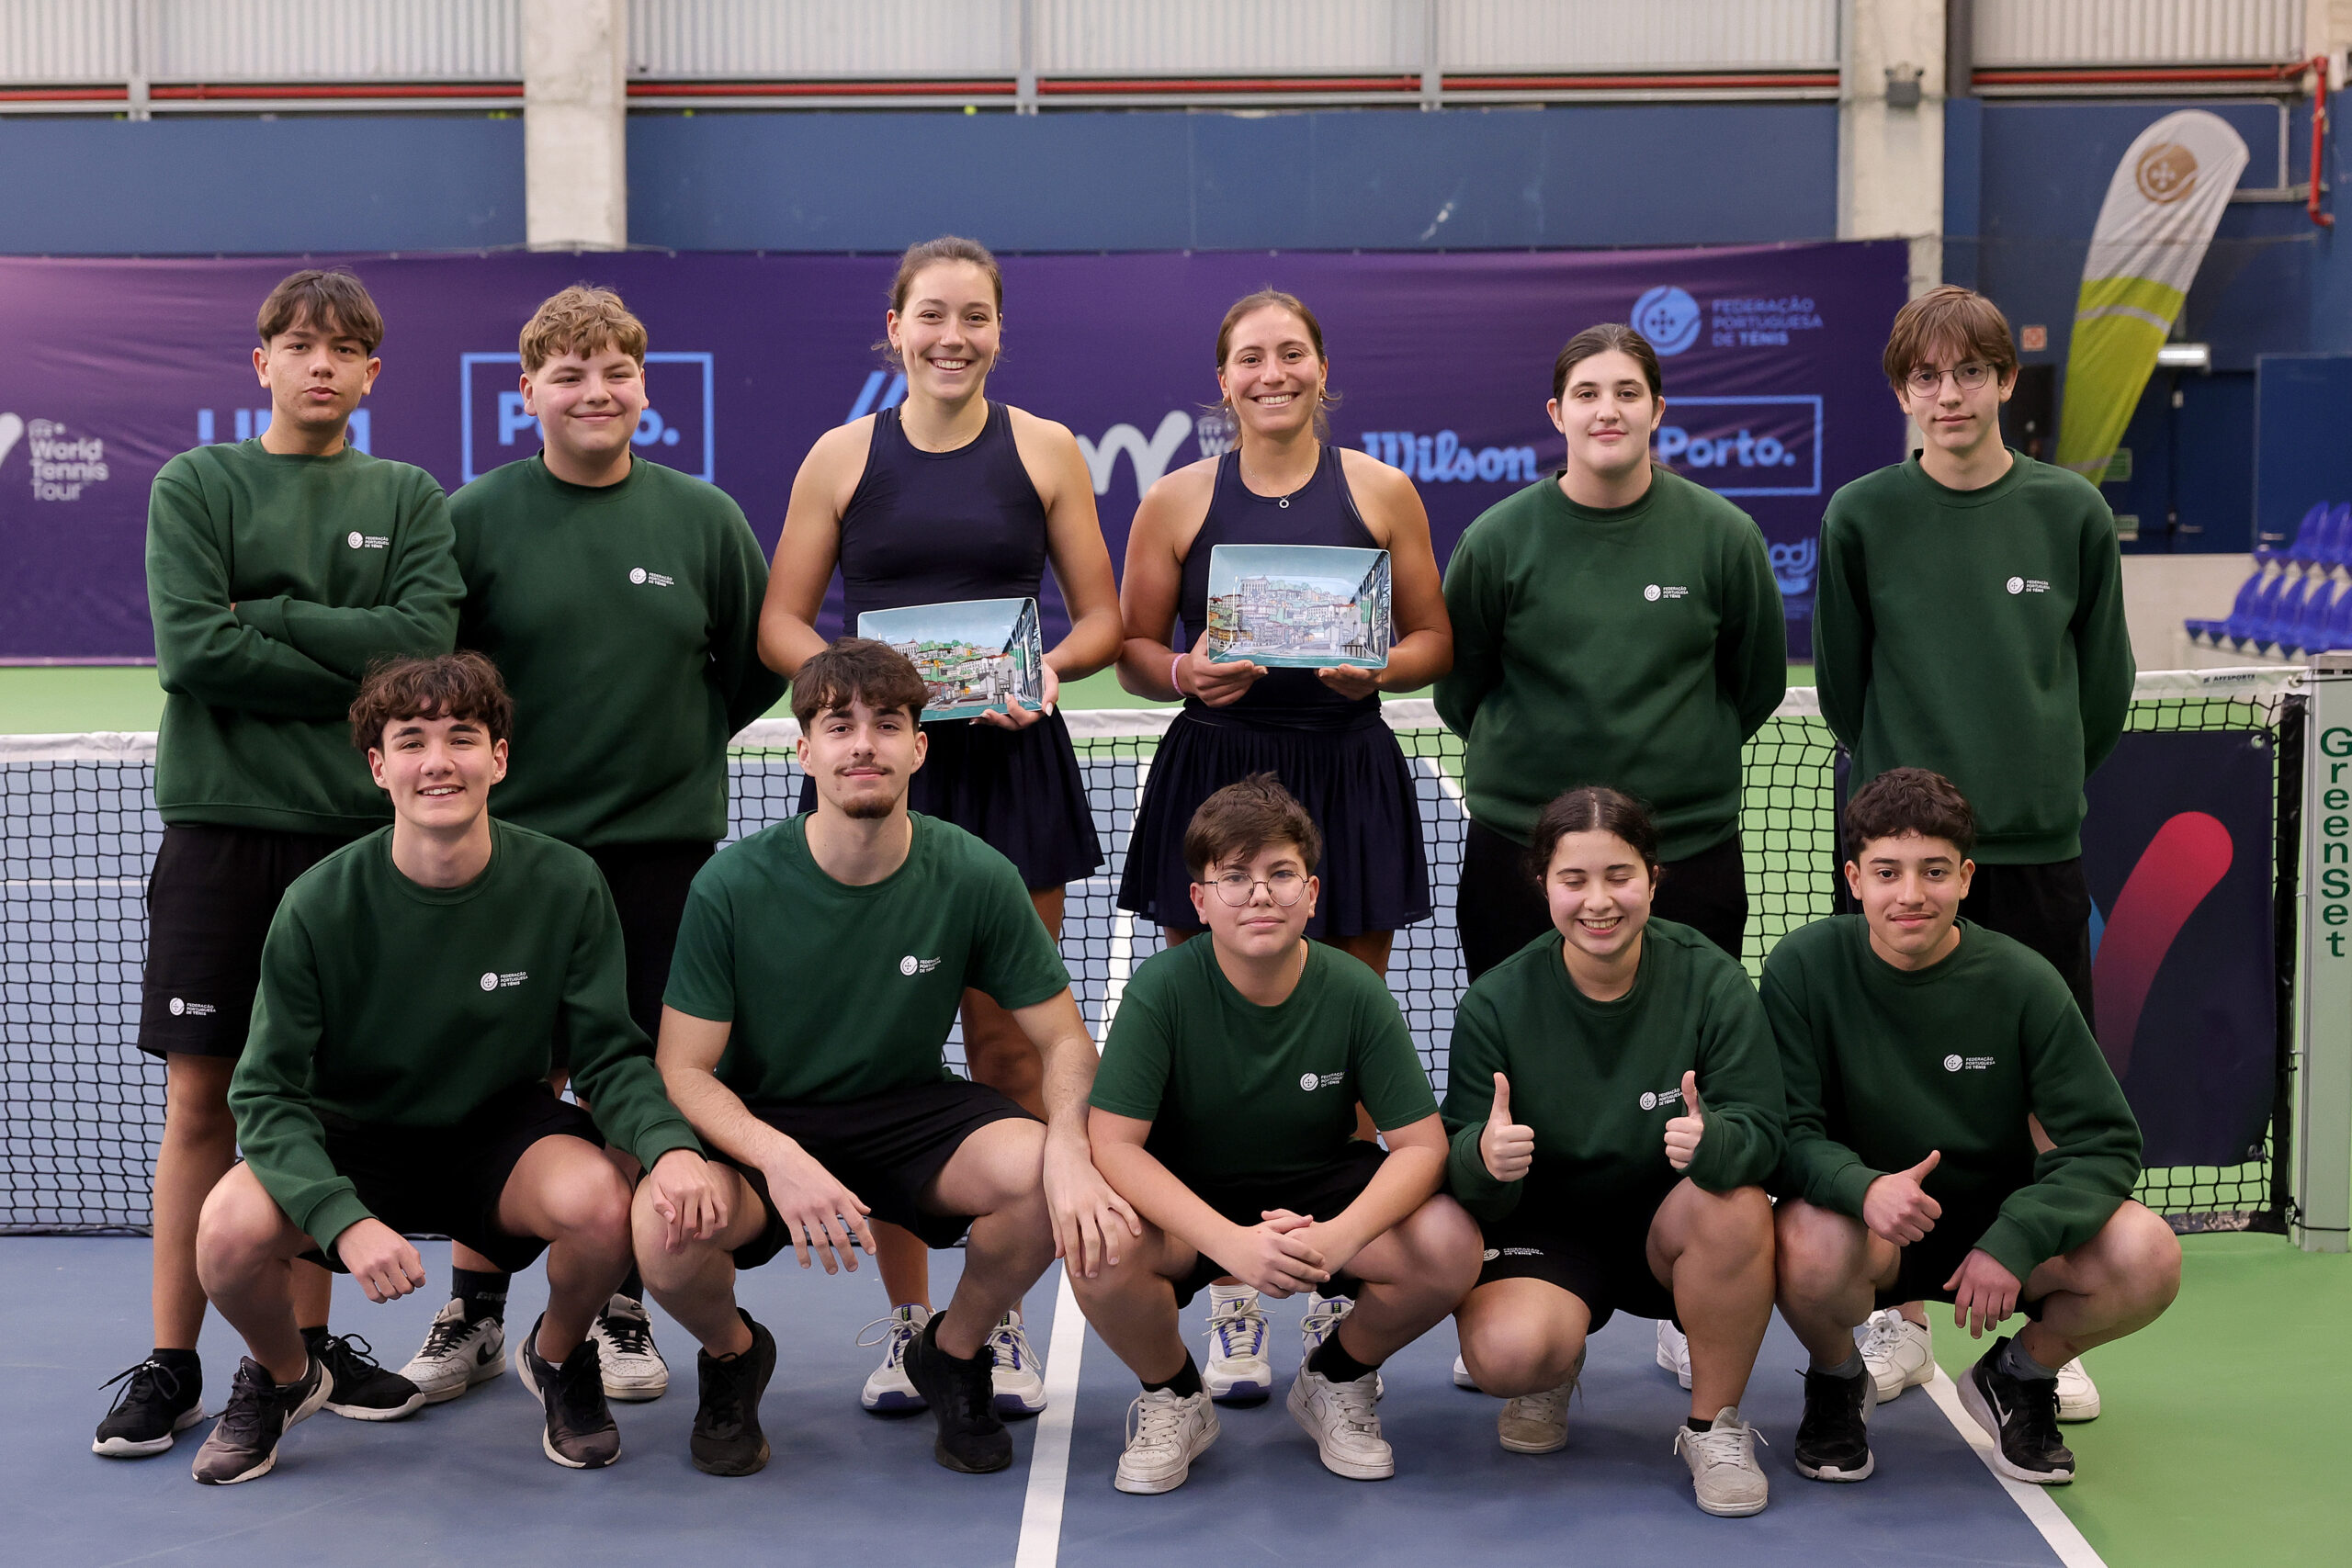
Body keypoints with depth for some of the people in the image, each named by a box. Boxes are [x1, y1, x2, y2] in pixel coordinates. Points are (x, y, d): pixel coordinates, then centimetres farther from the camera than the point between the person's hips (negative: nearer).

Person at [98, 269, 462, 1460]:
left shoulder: (410, 499, 10)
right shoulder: (195, 485, 5)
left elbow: (425, 639, -7)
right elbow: (188, 648, -9)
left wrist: (263, 617, -9)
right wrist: (353, 672, -9)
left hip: (355, 826, 2)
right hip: (219, 823, -1)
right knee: (200, 1101, 0)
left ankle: (311, 1342, 17)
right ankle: (171, 1365, 7)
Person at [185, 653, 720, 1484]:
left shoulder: (565, 885, -14)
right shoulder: (320, 905, -17)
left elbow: (611, 1056, -9)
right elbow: (268, 1091, -16)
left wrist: (671, 1145, -32)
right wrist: (343, 1218, -32)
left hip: (502, 1129, 0)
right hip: (355, 1138, 0)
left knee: (603, 1203, -32)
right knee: (231, 1231, -29)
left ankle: (557, 1356, 6)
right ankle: (283, 1377, 9)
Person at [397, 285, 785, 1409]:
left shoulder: (704, 518, 4)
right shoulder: (476, 518, 0)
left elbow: (759, 663, 10)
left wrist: (678, 740, 6)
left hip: (661, 843, 1)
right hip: (510, 842, -1)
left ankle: (619, 1313, 19)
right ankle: (473, 1316, 18)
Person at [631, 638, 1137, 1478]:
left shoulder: (975, 878, -12)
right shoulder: (732, 886, -15)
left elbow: (1064, 1040, -5)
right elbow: (685, 1069, -12)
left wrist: (1069, 1150, -28)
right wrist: (777, 1157, -33)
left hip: (913, 1111, 1)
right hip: (763, 1123, -1)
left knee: (1042, 1175, -30)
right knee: (665, 1226, -33)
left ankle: (952, 1354, 4)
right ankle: (733, 1355, 7)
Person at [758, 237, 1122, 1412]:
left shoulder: (1044, 451, 7)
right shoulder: (842, 455, 7)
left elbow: (1102, 617, 8)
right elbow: (778, 622, 7)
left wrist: (1049, 667, -13)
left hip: (1010, 764, 0)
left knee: (1009, 1050, 2)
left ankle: (1003, 1323, 14)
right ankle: (906, 1322, 16)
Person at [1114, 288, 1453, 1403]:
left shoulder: (1382, 492, 7)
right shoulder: (1177, 501, 6)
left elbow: (1435, 640, 9)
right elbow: (1131, 649, 8)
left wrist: (1376, 668, -11)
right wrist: (1184, 673, -12)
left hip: (1349, 785, 0)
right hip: (1213, 779, 0)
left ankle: (1339, 1300, 17)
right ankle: (1232, 1311, 11)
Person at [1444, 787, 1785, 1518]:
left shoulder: (1710, 980, -13)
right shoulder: (1496, 1004, -13)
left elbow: (1761, 1128, -17)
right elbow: (1461, 1165, -13)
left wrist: (1711, 1139, -42)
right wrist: (1485, 1158, -39)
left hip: (1670, 1229, 1)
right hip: (1546, 1226, -1)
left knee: (1738, 1206, -34)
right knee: (1504, 1352, -31)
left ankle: (1714, 1427, -8)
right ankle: (1553, 1373, 11)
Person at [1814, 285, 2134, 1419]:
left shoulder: (2072, 511, 2)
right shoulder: (1863, 516, -1)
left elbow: (2105, 686, 10)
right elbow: (1840, 684, 8)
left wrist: (2037, 779, 11)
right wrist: (1911, 774, 11)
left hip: (2037, 854, 1)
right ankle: (1903, 1324, 18)